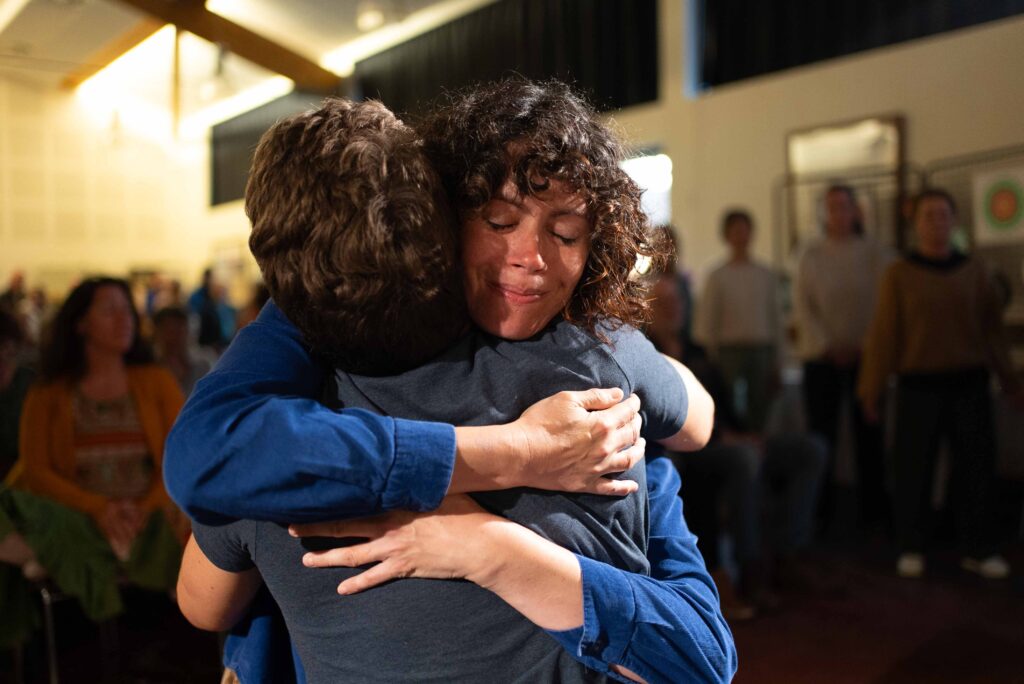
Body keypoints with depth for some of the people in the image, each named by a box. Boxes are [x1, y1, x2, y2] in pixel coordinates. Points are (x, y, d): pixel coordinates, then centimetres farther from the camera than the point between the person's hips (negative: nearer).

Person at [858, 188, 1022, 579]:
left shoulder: (973, 272, 8)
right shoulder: (899, 274, 1)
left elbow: (992, 330, 11)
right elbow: (883, 334, -2)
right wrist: (871, 389, -3)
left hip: (970, 385, 3)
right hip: (918, 386, -2)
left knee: (976, 466, 6)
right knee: (913, 469, 2)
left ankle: (978, 549, 19)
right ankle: (911, 549, 15)